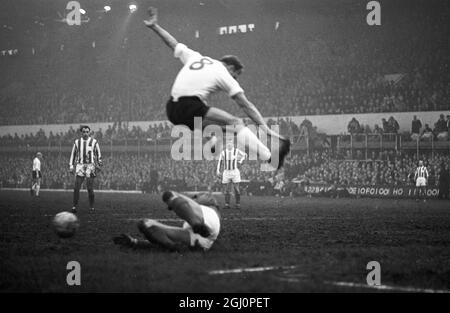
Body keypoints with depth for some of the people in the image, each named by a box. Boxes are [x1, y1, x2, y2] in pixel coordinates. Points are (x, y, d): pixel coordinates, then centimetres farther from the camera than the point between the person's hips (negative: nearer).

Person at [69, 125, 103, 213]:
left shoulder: (94, 142, 5)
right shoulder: (77, 142, 10)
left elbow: (98, 154, 9)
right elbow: (73, 154, 15)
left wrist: (99, 165, 1)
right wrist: (71, 166, 10)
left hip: (90, 166, -2)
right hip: (80, 165, 2)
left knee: (90, 188, -3)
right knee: (76, 187, -8)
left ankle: (92, 207, 6)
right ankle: (74, 206, -5)